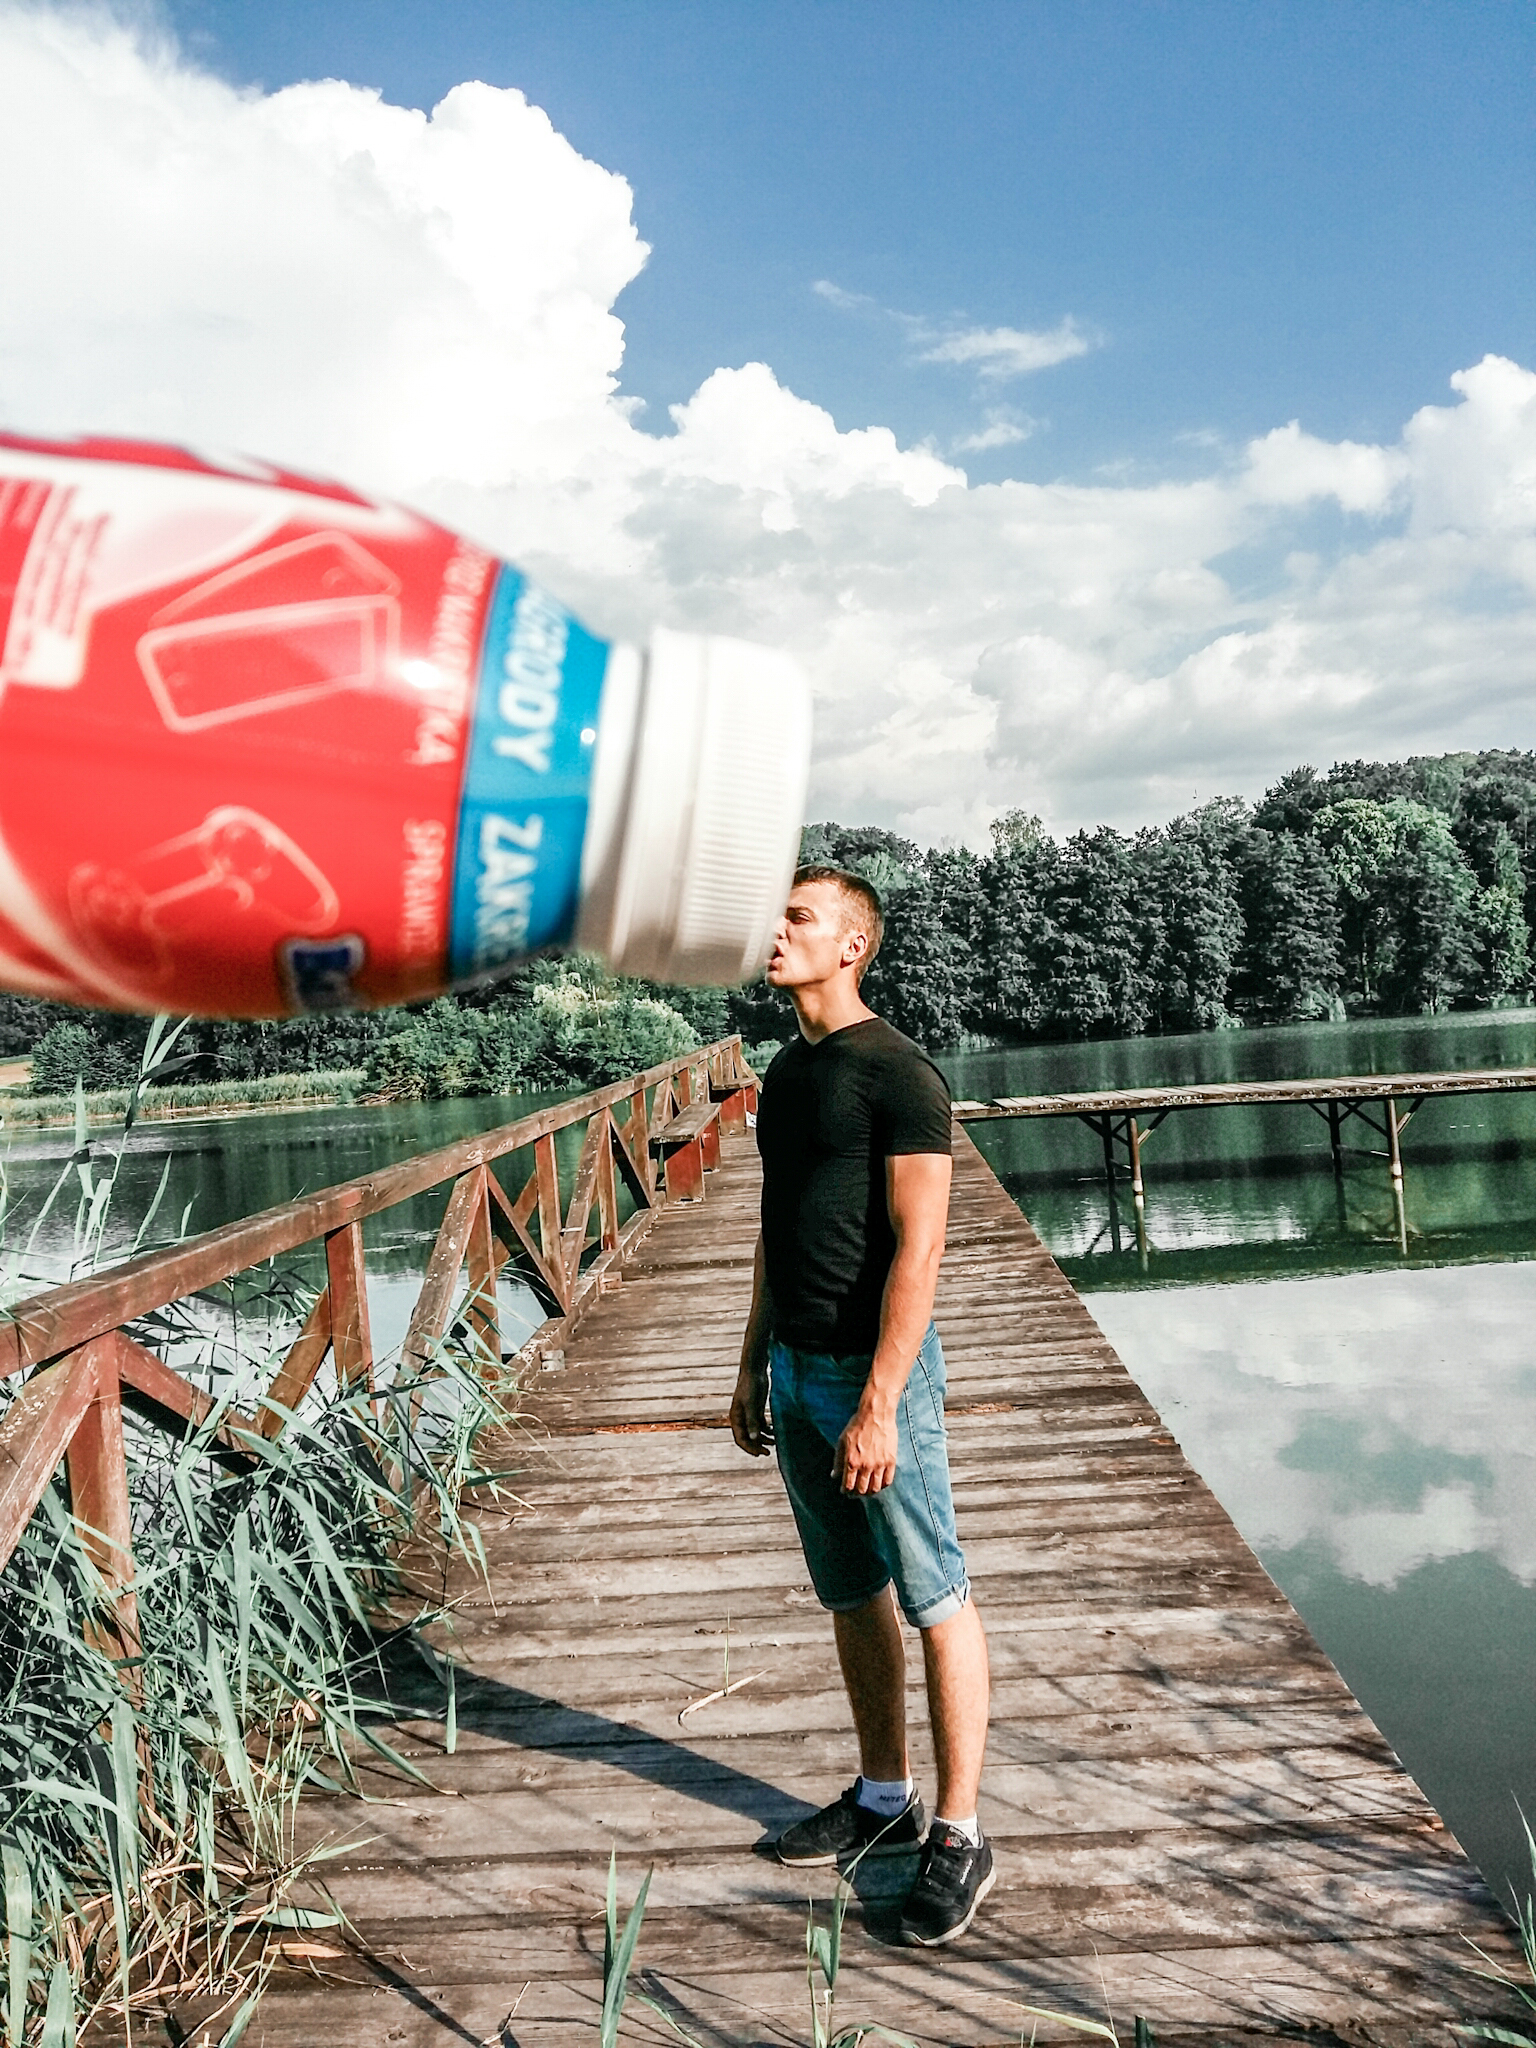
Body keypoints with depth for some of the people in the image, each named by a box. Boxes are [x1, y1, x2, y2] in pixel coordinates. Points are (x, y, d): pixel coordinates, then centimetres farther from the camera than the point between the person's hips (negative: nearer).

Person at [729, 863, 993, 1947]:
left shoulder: (897, 1073, -14)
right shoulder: (787, 1069, 12)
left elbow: (918, 1250, -19)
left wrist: (878, 1406, -22)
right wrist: (754, 1361, 18)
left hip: (875, 1372, -8)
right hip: (796, 1371, 8)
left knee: (935, 1598, 2)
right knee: (852, 1595, 17)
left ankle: (960, 1836, 13)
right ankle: (885, 1798, 32)